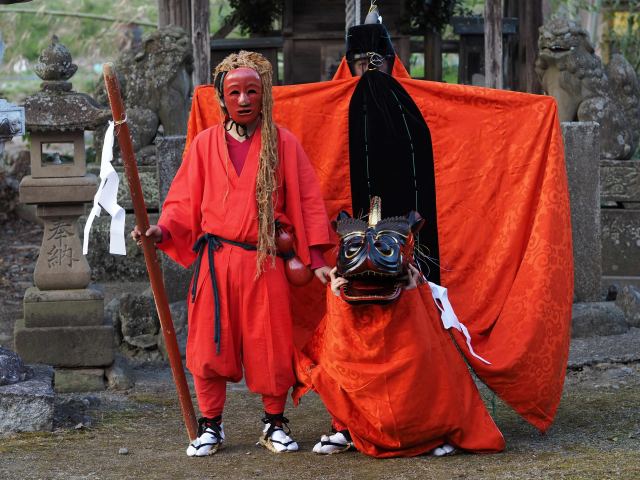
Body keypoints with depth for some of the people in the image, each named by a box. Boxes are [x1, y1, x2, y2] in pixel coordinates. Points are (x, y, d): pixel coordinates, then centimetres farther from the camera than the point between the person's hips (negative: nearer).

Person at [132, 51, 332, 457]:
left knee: (271, 345, 2)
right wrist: (163, 231, -12)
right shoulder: (205, 144, 7)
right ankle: (211, 426, 13)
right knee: (211, 343, 1)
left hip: (265, 260, -1)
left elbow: (306, 202, 3)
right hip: (215, 260, 1)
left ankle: (275, 424, 17)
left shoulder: (283, 144, 4)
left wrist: (316, 260, -3)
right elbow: (185, 201, 7)